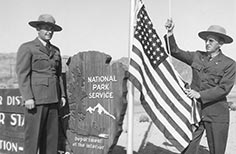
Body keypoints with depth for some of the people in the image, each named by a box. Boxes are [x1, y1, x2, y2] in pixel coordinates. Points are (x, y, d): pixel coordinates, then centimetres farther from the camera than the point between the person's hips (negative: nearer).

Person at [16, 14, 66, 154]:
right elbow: (22, 74, -8)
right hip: (35, 100, -6)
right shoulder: (27, 48, -2)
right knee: (33, 136, -3)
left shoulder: (56, 50, 17)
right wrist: (27, 98, -16)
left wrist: (62, 95, 10)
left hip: (52, 100, 6)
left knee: (52, 136, 8)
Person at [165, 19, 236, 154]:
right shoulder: (197, 57, 8)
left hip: (216, 114, -2)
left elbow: (224, 88, -12)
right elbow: (175, 51, 7)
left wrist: (200, 94, -20)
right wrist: (170, 34, -8)